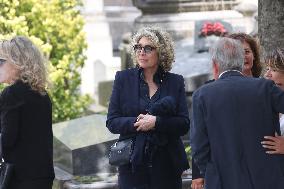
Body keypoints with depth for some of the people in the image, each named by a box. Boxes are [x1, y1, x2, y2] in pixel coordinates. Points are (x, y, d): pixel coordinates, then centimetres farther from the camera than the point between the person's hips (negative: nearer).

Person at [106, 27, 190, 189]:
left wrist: (156, 122, -17)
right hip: (133, 165, 0)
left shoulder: (176, 82, 5)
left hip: (166, 165, 0)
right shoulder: (123, 78, 6)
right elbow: (112, 122, 2)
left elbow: (184, 124, -2)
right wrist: (136, 122, -16)